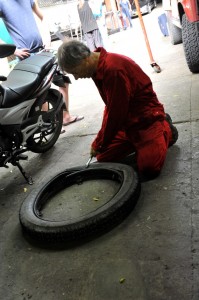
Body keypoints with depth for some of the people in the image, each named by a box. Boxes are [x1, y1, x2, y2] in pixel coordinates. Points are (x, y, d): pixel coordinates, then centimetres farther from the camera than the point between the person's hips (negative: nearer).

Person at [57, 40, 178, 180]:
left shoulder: (114, 69, -29)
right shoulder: (98, 68, 2)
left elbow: (116, 113, -25)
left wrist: (99, 144, -12)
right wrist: (100, 140, 9)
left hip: (146, 117, -8)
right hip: (126, 120, 8)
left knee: (149, 169, -20)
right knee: (103, 157, 4)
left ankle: (166, 130, 6)